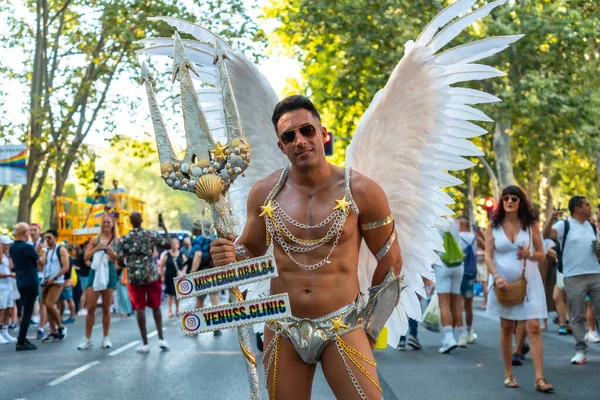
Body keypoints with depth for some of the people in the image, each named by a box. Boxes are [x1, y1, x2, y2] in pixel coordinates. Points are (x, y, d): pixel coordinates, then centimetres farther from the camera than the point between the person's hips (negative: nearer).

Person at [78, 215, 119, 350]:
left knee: (106, 307, 6)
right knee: (91, 307, -3)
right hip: (95, 272, 0)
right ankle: (87, 338, 4)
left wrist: (113, 253, -12)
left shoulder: (117, 240, 6)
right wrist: (96, 249, -10)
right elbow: (86, 257, 4)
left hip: (109, 273, 0)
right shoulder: (95, 239, 7)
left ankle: (106, 338, 14)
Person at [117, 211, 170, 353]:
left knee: (140, 309, 4)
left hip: (134, 277, 0)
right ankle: (161, 339, 8)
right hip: (152, 275, 0)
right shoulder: (152, 234, -3)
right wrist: (165, 229, 11)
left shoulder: (124, 239, -2)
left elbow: (120, 261, -3)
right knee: (156, 307, 14)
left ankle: (145, 344, 4)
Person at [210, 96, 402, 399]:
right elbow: (250, 250, 14)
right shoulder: (265, 192, -1)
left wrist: (371, 323, 8)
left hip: (342, 328, -2)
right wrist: (229, 258, -10)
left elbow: (390, 261, 3)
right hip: (282, 329, 3)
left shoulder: (361, 191, -8)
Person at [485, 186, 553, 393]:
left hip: (528, 281, 0)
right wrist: (496, 277, -19)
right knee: (506, 328, 7)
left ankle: (539, 378, -10)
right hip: (503, 282, 1)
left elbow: (541, 255, 4)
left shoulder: (531, 224, 1)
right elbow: (488, 256, -3)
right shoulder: (493, 226, 1)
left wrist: (529, 254, -18)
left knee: (534, 327, -9)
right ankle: (508, 374, 18)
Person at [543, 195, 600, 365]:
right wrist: (551, 219, -37)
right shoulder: (564, 225, -1)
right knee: (577, 317, 2)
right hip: (574, 278, -4)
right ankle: (581, 351, 9)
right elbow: (546, 234, -20)